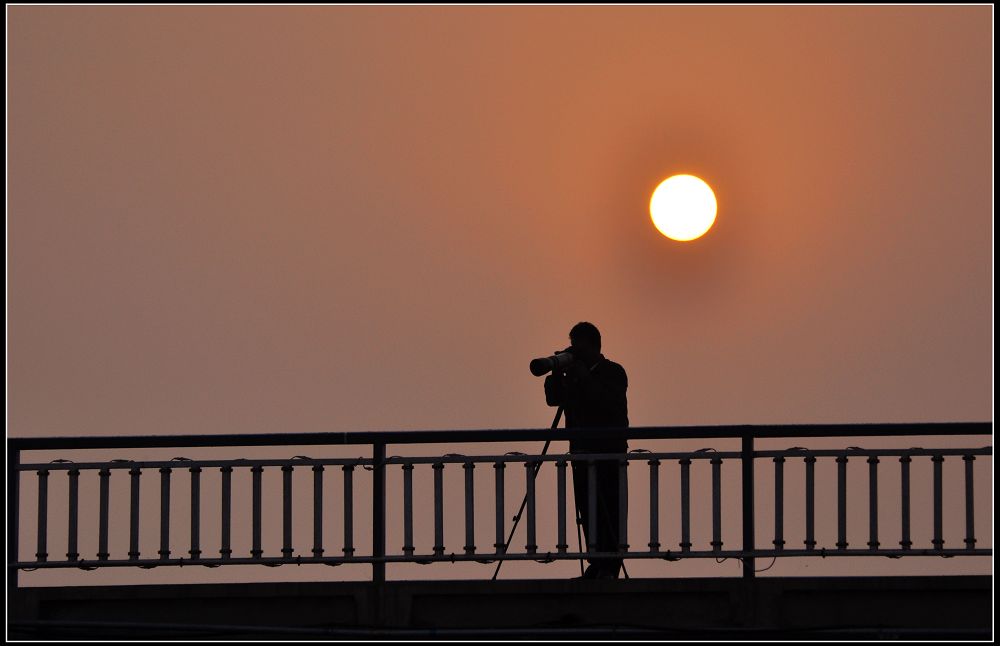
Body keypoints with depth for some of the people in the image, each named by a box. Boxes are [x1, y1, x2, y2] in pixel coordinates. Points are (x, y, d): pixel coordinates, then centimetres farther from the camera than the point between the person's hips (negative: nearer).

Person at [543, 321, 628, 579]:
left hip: (609, 452, -6)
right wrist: (557, 372, -5)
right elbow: (553, 398, 8)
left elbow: (608, 402, -19)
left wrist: (582, 376, -17)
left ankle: (609, 567, -7)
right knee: (588, 510, 2)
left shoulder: (613, 373, -3)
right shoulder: (573, 375, 14)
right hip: (582, 452, 6)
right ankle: (597, 565, 6)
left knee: (609, 512, -8)